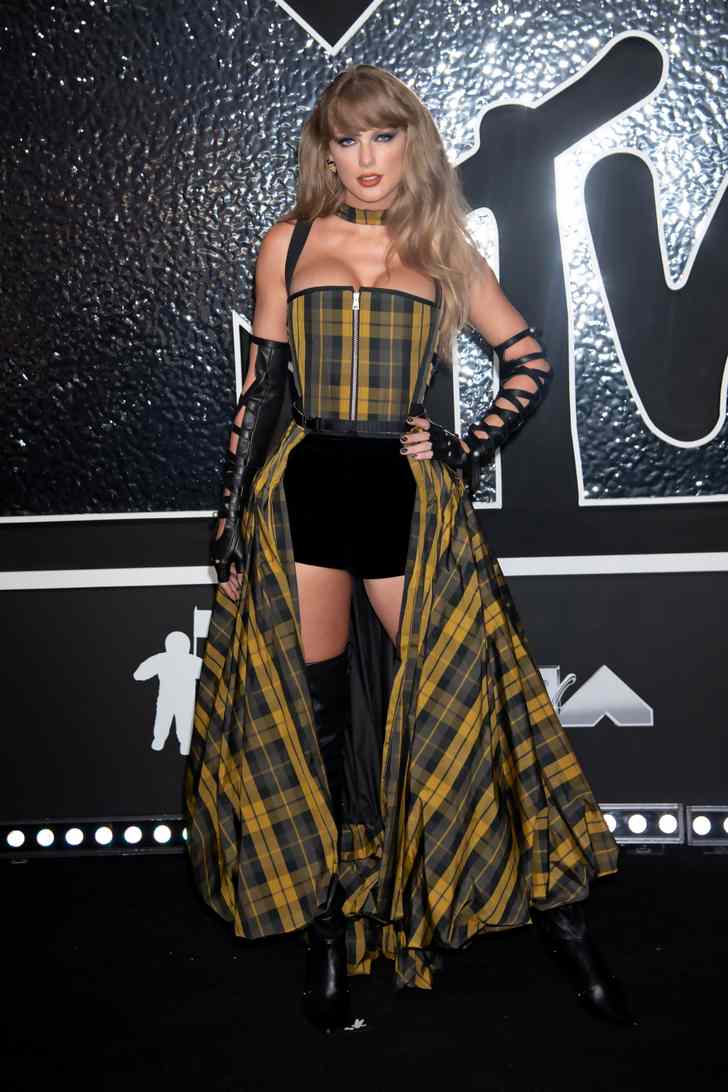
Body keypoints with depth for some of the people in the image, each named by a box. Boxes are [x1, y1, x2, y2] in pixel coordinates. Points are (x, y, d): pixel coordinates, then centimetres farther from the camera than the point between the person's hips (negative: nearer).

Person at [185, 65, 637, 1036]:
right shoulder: (290, 243, 11)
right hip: (301, 493, 1)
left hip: (407, 498, 0)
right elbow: (261, 387, 9)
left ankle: (559, 918, 15)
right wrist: (233, 520, 4)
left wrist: (465, 454, 3)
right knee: (314, 720, 4)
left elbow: (532, 364, 15)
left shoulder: (445, 252, 11)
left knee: (453, 707, 1)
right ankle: (329, 937, 21)